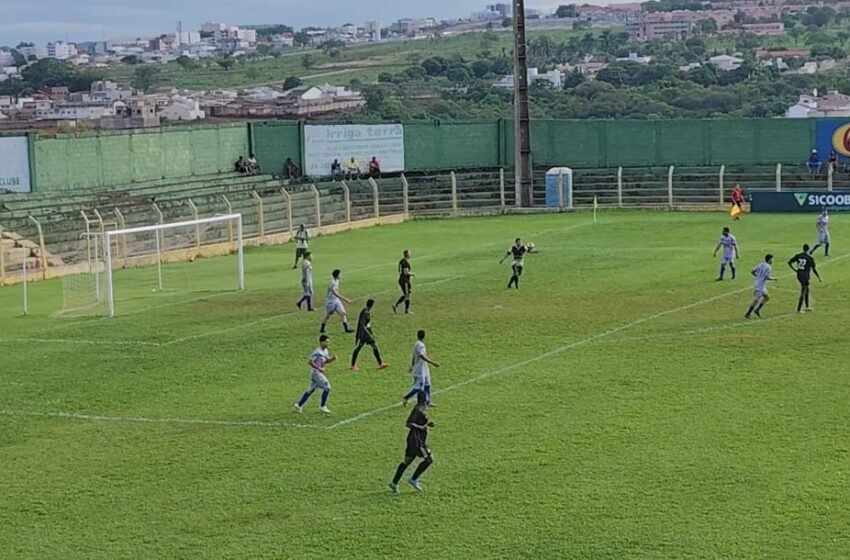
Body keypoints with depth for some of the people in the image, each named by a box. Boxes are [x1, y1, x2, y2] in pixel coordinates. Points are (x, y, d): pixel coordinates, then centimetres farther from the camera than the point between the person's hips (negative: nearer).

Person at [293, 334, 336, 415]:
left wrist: (333, 359, -2)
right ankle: (322, 406, 2)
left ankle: (298, 405, 24)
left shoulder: (326, 351, 6)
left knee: (311, 390, 15)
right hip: (316, 372, -10)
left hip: (320, 373, 10)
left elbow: (327, 361, 18)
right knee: (327, 387, -10)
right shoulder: (317, 352, -22)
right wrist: (319, 368, -23)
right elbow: (310, 362, -22)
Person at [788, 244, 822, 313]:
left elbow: (789, 262, 3)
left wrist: (795, 270, 10)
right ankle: (798, 310, 5)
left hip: (799, 275, 6)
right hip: (806, 276, -6)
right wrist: (819, 278, -1)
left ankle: (807, 307, 29)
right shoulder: (810, 258, -14)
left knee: (806, 290, 23)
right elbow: (814, 269, -11)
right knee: (803, 293, 3)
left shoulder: (797, 255, 0)